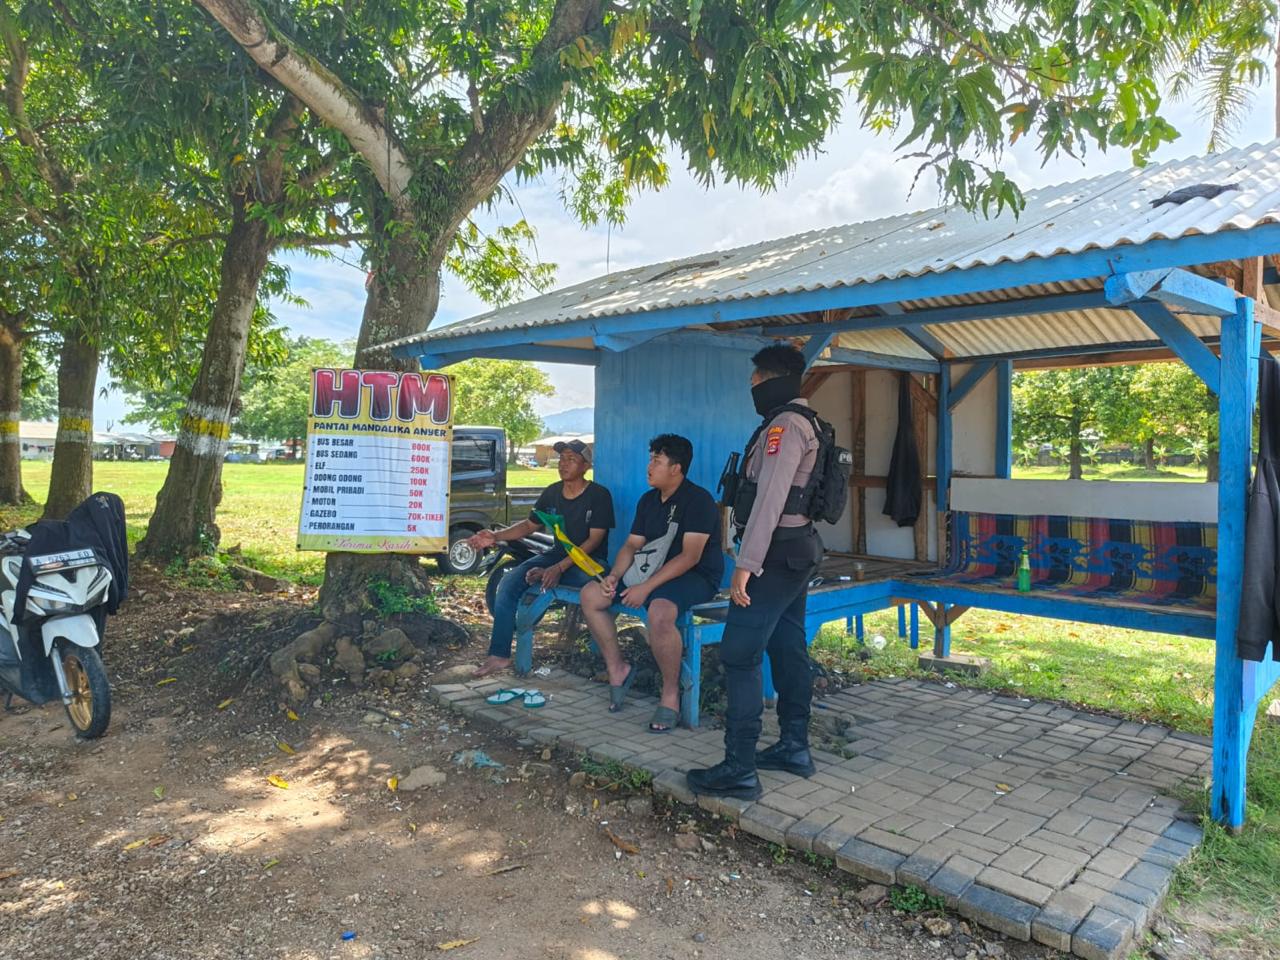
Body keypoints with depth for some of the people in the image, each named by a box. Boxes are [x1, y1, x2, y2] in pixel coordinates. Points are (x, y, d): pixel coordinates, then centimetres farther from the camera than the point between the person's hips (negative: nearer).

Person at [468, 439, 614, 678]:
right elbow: (529, 525, 17)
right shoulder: (552, 493, 8)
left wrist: (560, 568, -26)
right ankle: (499, 655, -8)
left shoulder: (599, 495, -10)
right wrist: (496, 536, 0)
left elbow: (594, 539, -15)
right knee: (508, 583, -13)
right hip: (557, 554, 6)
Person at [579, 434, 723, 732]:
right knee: (590, 595, -5)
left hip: (695, 576, -8)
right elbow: (632, 545, 11)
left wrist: (647, 587, -27)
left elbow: (690, 556, -22)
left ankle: (671, 693, -18)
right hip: (650, 570, 8)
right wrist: (614, 575, -10)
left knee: (660, 612, -39)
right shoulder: (648, 500, 11)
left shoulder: (698, 500, -14)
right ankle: (617, 668, 7)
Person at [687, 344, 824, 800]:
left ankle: (739, 770, -4)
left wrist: (746, 565, -25)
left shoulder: (784, 426, -16)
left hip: (777, 555, -11)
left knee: (739, 655, -9)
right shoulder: (803, 424, 16)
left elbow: (769, 500, -24)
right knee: (788, 650, 15)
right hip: (797, 552, 11)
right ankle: (794, 747, 26)